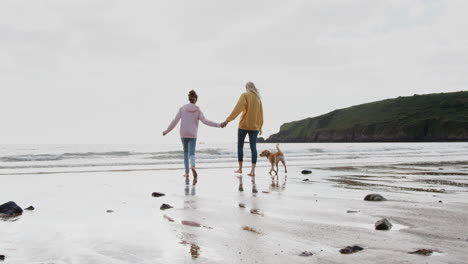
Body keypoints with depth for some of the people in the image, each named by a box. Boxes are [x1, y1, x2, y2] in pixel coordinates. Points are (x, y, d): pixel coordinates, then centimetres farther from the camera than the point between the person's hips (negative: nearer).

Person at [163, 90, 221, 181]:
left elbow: (175, 121, -2)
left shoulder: (182, 108, 0)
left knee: (186, 152, 17)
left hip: (183, 135, 1)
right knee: (191, 153, -4)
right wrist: (218, 125, -8)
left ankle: (187, 172, 18)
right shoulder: (198, 110, -3)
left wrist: (166, 131, 6)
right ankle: (193, 166, -36)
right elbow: (205, 121, -11)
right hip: (192, 135, -1)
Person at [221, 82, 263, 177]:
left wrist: (227, 120, -18)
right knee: (253, 147, -2)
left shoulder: (245, 95, -4)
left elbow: (237, 109, -15)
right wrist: (260, 126, 22)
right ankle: (253, 170, -10)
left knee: (240, 146, 11)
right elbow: (261, 113, 14)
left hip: (244, 125, -3)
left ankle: (240, 168, 14)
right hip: (254, 126, 3)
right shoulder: (258, 97, 11)